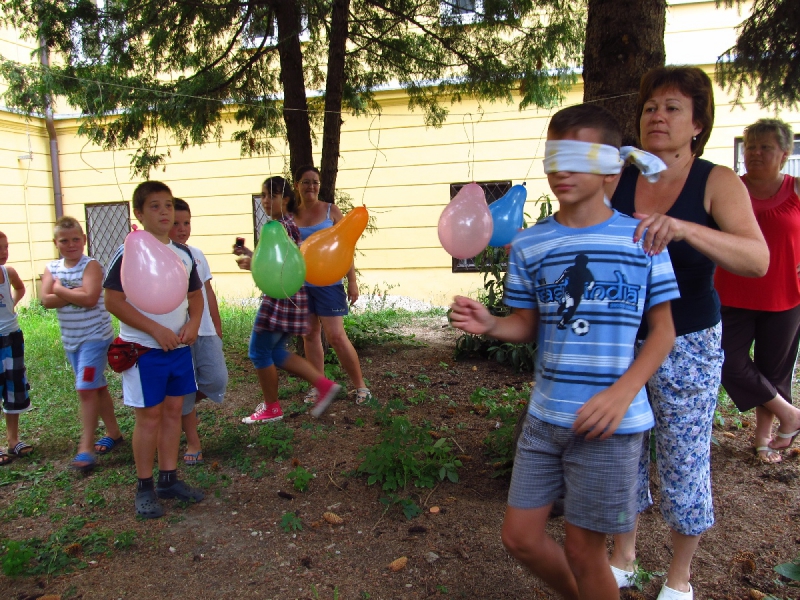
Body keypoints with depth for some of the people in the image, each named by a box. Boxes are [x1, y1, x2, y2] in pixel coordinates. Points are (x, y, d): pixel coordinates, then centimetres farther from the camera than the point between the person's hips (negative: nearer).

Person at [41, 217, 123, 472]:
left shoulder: (91, 265, -12)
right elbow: (46, 300, -8)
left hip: (95, 337, -6)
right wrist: (73, 294, -19)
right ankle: (113, 433, 29)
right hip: (70, 339, 7)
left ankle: (86, 449, -4)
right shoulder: (52, 268, 5)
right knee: (97, 387, 16)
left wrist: (59, 290, -12)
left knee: (86, 390, -10)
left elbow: (89, 298, -24)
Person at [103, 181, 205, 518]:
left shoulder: (183, 254, 8)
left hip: (179, 347, 6)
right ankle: (145, 487, 16)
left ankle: (169, 478, 25)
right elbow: (113, 301, -13)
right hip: (144, 349, -6)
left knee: (173, 411, 12)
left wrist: (193, 323, -3)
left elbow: (195, 294, 16)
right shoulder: (128, 253, -10)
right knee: (149, 416, 1)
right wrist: (155, 329, -17)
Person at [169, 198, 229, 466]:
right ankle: (193, 443, 20)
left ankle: (187, 407, 31)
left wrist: (217, 327, 16)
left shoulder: (197, 254, 10)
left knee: (217, 380, -1)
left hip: (205, 332, 4)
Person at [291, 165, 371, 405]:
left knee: (336, 336, -7)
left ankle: (361, 385, 7)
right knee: (310, 335, 9)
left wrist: (352, 281, -5)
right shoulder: (292, 216, 7)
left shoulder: (331, 210, 0)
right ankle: (318, 386, 22)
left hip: (328, 282, -4)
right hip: (301, 282, 4)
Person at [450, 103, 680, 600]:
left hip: (610, 423, -3)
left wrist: (623, 392, -16)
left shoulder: (642, 238, -5)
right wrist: (490, 324, -15)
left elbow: (664, 329, -2)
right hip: (545, 416, 4)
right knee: (520, 536, 13)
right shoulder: (529, 244, 2)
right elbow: (528, 326, 7)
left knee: (583, 547, 8)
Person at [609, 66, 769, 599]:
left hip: (687, 346, -3)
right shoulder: (616, 183, 0)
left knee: (683, 465, 7)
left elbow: (757, 259, -24)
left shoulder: (718, 183, -9)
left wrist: (683, 228, -39)